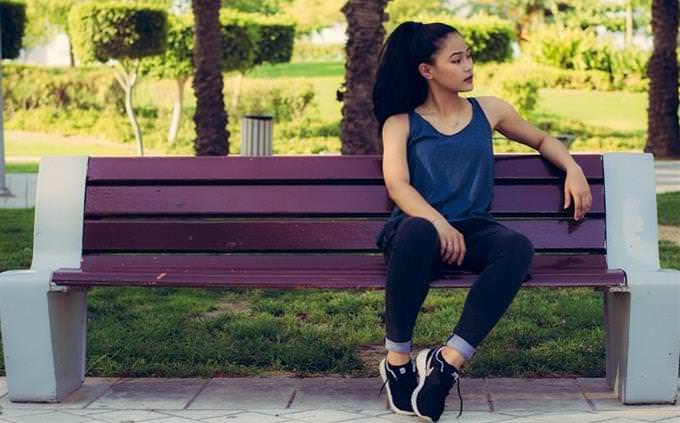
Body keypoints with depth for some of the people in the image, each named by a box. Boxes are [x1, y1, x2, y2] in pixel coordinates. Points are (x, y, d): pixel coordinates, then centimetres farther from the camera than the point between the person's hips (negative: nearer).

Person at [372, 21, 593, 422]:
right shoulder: (401, 123, 7)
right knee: (418, 232, -42)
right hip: (420, 227, -3)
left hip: (473, 229, 3)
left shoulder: (489, 110, 16)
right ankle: (397, 358, -27)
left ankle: (449, 360, -36)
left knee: (519, 247, -33)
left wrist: (573, 169, 10)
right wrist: (437, 222, -28)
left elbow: (542, 139, 31)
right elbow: (397, 184, -9)